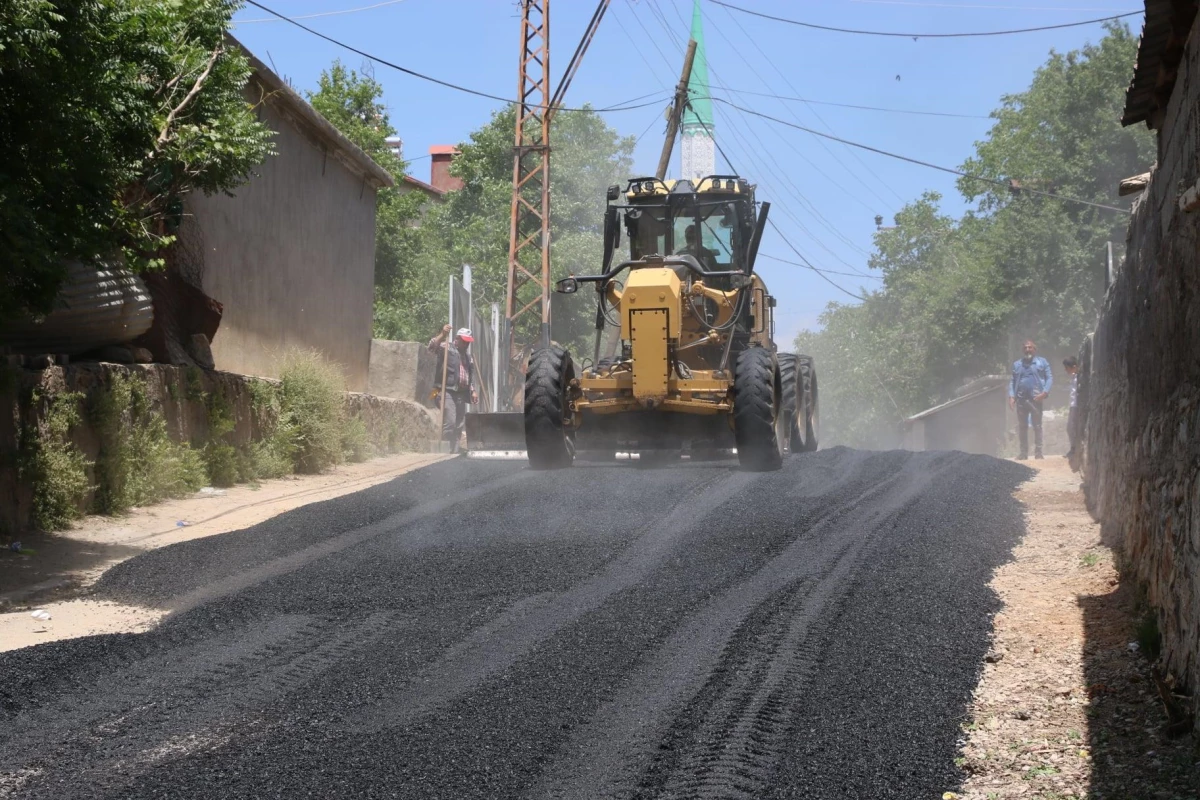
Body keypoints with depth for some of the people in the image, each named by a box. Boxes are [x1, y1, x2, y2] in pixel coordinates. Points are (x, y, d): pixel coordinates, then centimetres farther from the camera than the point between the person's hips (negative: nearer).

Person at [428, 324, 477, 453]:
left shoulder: (468, 356, 24)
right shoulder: (446, 349, 1)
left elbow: (471, 374, 28)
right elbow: (432, 347, -17)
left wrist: (473, 390, 19)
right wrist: (442, 335, -28)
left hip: (462, 393, 8)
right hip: (448, 391, -8)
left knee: (460, 425, 7)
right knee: (450, 422, -17)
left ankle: (454, 451, 12)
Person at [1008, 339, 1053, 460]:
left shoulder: (1042, 362, 6)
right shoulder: (1017, 364, 15)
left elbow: (1050, 378, 1)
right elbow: (1012, 381, 13)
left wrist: (1045, 392, -12)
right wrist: (1011, 396, 0)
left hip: (1035, 399, -3)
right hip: (1021, 399, 3)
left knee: (1037, 426, -2)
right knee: (1022, 427, 5)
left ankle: (1038, 452, -1)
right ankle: (1024, 452, 10)